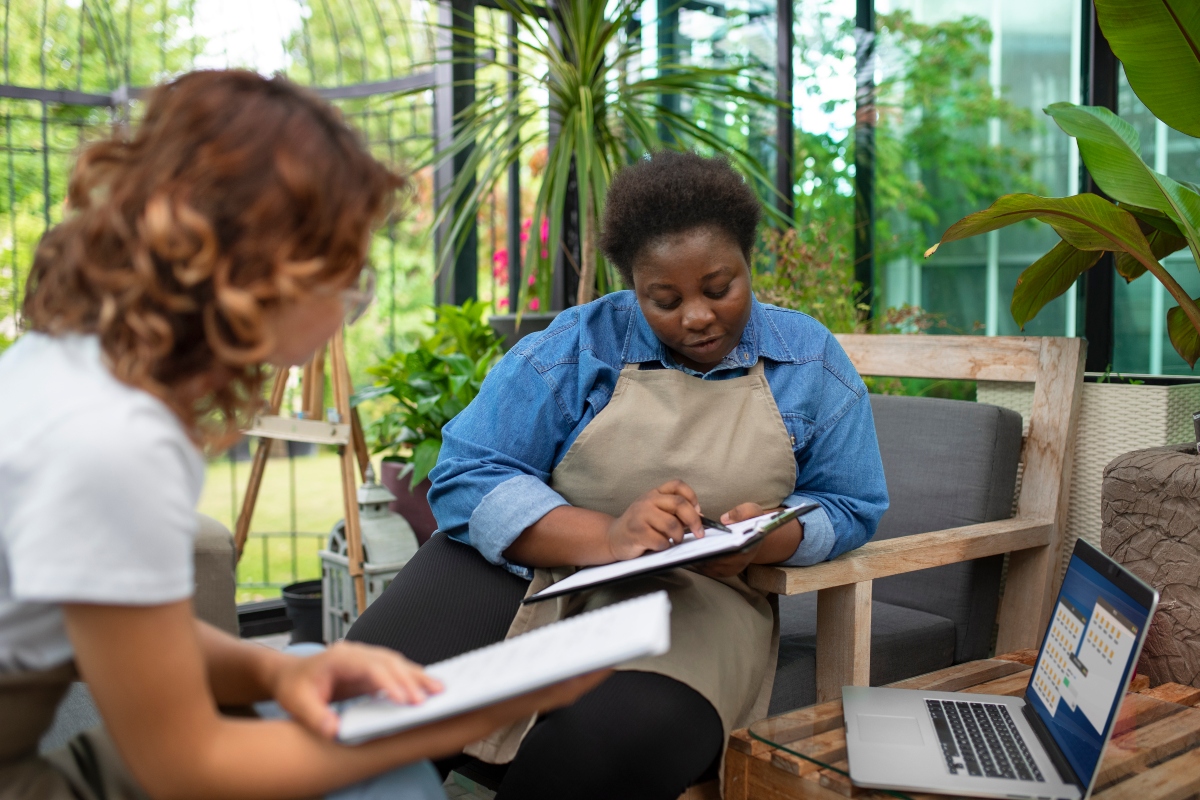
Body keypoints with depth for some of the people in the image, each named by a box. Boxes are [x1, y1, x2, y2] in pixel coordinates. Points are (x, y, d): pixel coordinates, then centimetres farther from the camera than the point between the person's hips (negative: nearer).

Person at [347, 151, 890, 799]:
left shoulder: (811, 363, 6)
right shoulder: (571, 350, -1)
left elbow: (850, 508, 9)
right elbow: (467, 477, -9)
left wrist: (769, 540, -15)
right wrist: (606, 537, -26)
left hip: (699, 594, 1)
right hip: (525, 568, 0)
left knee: (626, 738, -34)